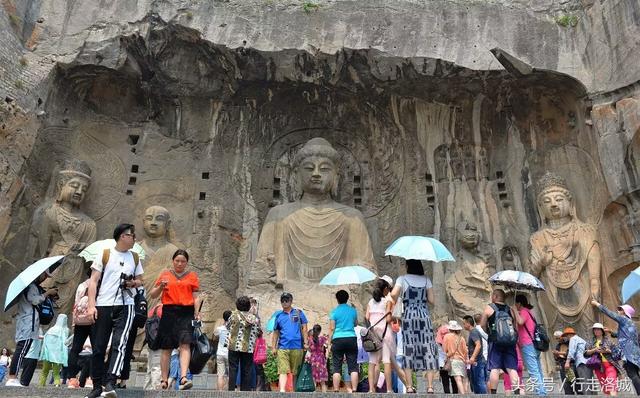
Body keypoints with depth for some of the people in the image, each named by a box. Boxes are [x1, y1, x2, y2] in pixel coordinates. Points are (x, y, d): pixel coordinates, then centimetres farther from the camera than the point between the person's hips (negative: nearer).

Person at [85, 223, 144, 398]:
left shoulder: (134, 258, 12)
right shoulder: (104, 255, 2)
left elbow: (139, 280, 22)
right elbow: (93, 281, -1)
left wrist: (133, 283, -2)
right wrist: (91, 305, -10)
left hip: (125, 306, 2)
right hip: (103, 306, -1)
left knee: (119, 344, -15)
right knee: (98, 347, 6)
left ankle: (110, 384, -17)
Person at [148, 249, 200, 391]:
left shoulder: (192, 275, 12)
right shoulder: (165, 274, 12)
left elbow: (196, 297, 9)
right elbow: (152, 295, 12)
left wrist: (197, 313, -5)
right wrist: (161, 286, -7)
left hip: (186, 313, -1)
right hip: (169, 312, 1)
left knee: (185, 344, -15)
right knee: (166, 348, 5)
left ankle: (183, 378, -23)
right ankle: (164, 380, 14)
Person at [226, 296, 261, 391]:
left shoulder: (234, 315, -5)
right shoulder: (255, 318, 1)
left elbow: (228, 326, 10)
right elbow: (258, 333, 6)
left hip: (235, 346, -2)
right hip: (249, 348, 2)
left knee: (233, 369, 3)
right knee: (246, 371, 8)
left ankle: (231, 389, -1)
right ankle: (246, 390, 9)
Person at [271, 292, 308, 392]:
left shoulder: (299, 313, 9)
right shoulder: (278, 315, 12)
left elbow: (304, 328, 8)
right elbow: (275, 332, 14)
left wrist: (305, 343, 1)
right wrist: (273, 347, 8)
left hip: (297, 347, 0)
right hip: (282, 347, 0)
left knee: (296, 372, 8)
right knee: (282, 370, -13)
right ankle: (282, 391, -22)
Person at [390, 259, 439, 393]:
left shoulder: (402, 279, 2)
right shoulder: (426, 280, 8)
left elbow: (393, 294, -14)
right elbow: (431, 300, 4)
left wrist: (395, 301, 7)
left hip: (408, 316, -1)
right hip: (424, 316, 1)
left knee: (408, 350, 2)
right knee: (428, 350, 3)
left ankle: (409, 387, 1)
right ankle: (430, 386, -1)